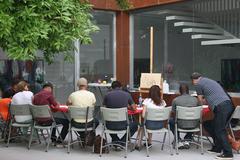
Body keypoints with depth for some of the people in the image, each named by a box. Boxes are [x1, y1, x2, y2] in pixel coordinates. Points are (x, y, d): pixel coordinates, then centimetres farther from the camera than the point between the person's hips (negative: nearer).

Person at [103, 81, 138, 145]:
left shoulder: (107, 95, -3)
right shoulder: (127, 94, -1)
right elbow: (133, 107, 12)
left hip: (110, 125, 1)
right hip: (123, 125, -1)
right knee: (134, 125, 31)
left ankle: (116, 141, 27)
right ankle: (122, 142, 15)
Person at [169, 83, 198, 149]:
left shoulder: (175, 100, -7)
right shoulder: (195, 99, 0)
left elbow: (173, 114, 6)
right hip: (192, 126, 2)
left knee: (171, 121, 29)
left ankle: (179, 141, 21)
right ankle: (187, 140, 27)